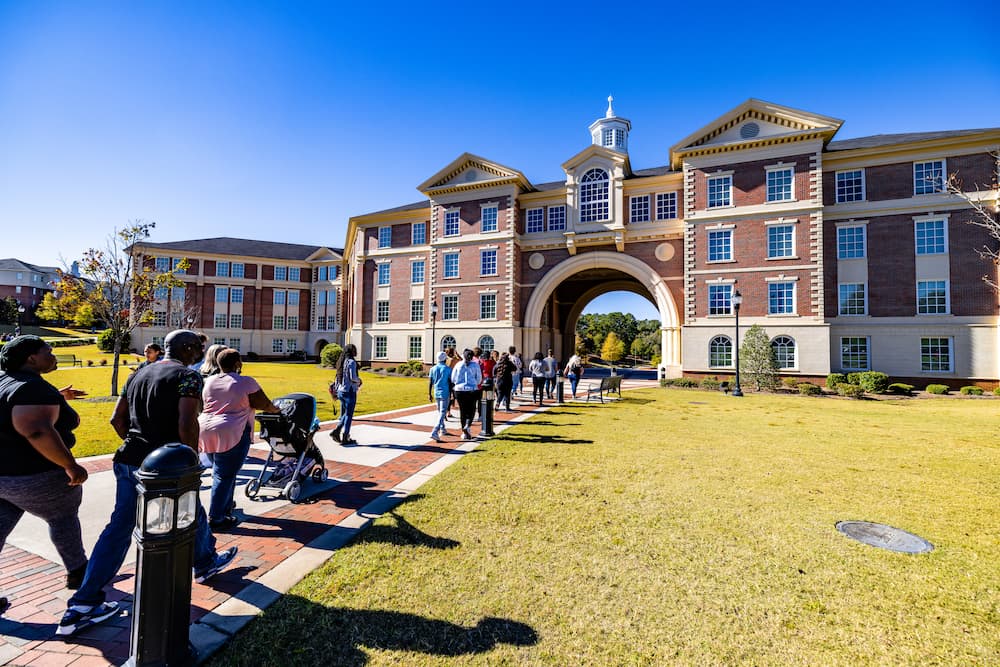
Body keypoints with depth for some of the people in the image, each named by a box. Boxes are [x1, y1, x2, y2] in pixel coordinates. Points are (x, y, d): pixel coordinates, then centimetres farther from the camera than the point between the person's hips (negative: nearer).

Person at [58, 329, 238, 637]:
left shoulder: (138, 374, 10)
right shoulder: (187, 376, -15)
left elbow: (117, 419, 13)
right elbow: (187, 425, -24)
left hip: (128, 461, 7)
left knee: (119, 527, 14)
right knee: (193, 515, 16)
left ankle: (81, 605, 15)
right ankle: (205, 563, 38)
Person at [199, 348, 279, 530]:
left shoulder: (209, 382, 11)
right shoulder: (246, 382, -8)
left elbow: (207, 405, 24)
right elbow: (265, 404, -5)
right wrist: (275, 409, 14)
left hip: (206, 431, 7)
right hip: (230, 434, -7)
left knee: (223, 472, 21)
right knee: (225, 476, 1)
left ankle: (226, 507, 32)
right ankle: (215, 520, 6)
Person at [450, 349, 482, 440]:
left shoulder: (458, 365, -1)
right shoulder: (475, 365, -4)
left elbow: (453, 379, 4)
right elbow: (479, 379, 1)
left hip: (459, 390, 1)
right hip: (472, 390, -1)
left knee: (462, 411, 10)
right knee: (471, 410, 12)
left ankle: (464, 433, 14)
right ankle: (467, 426, -12)